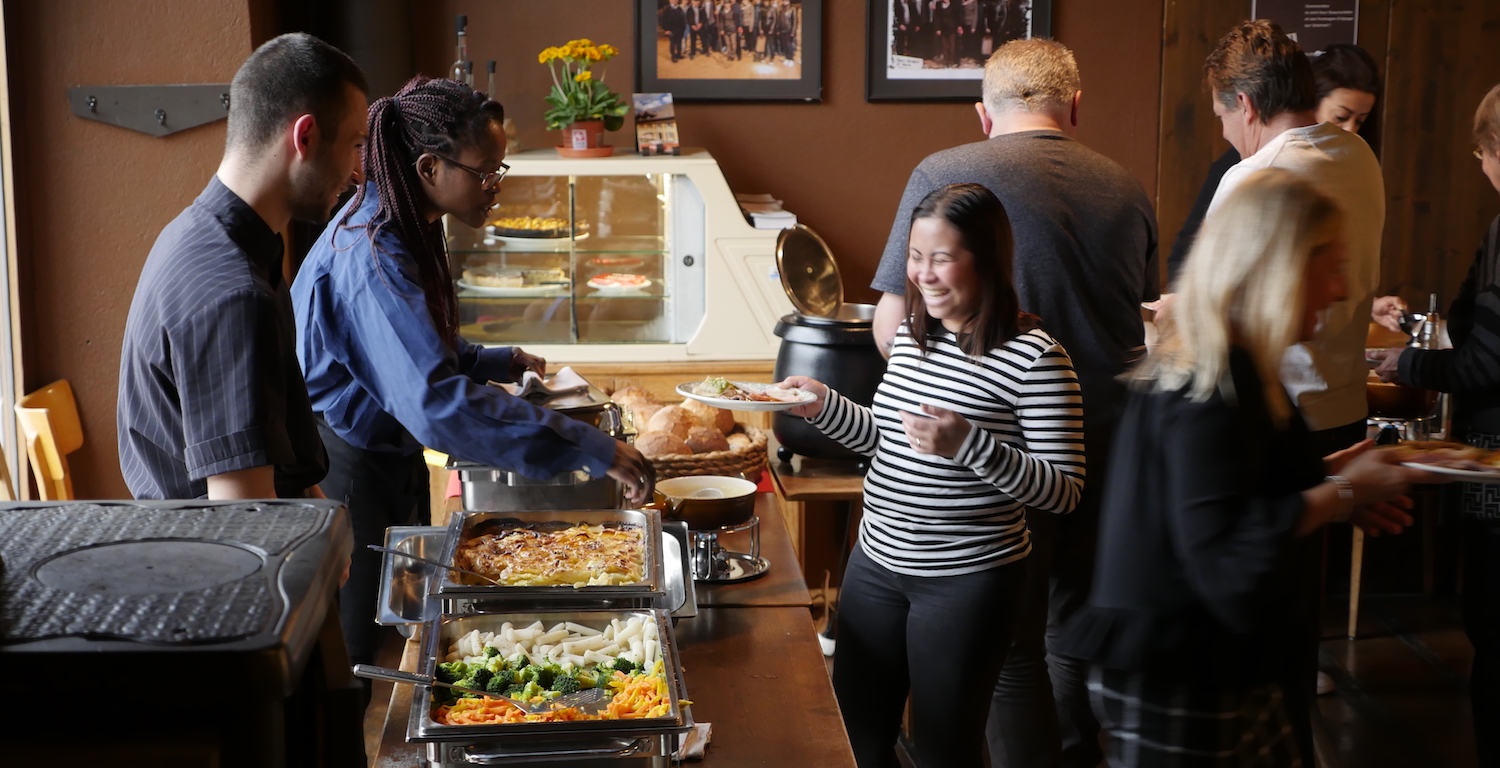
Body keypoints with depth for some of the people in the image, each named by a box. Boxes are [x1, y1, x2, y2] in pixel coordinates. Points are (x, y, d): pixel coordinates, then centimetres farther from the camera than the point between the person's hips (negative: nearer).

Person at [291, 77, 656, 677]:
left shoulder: (405, 232, 4)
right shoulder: (371, 257, -28)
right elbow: (436, 401, -39)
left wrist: (498, 362, 8)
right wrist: (590, 450, -39)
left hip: (388, 457, 10)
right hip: (352, 472, -10)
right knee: (363, 656, 4)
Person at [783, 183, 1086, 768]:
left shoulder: (1033, 356, -16)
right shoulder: (911, 334, 6)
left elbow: (1063, 493, -18)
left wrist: (968, 444, -30)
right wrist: (822, 404, 3)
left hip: (968, 581, -7)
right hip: (876, 564, 7)